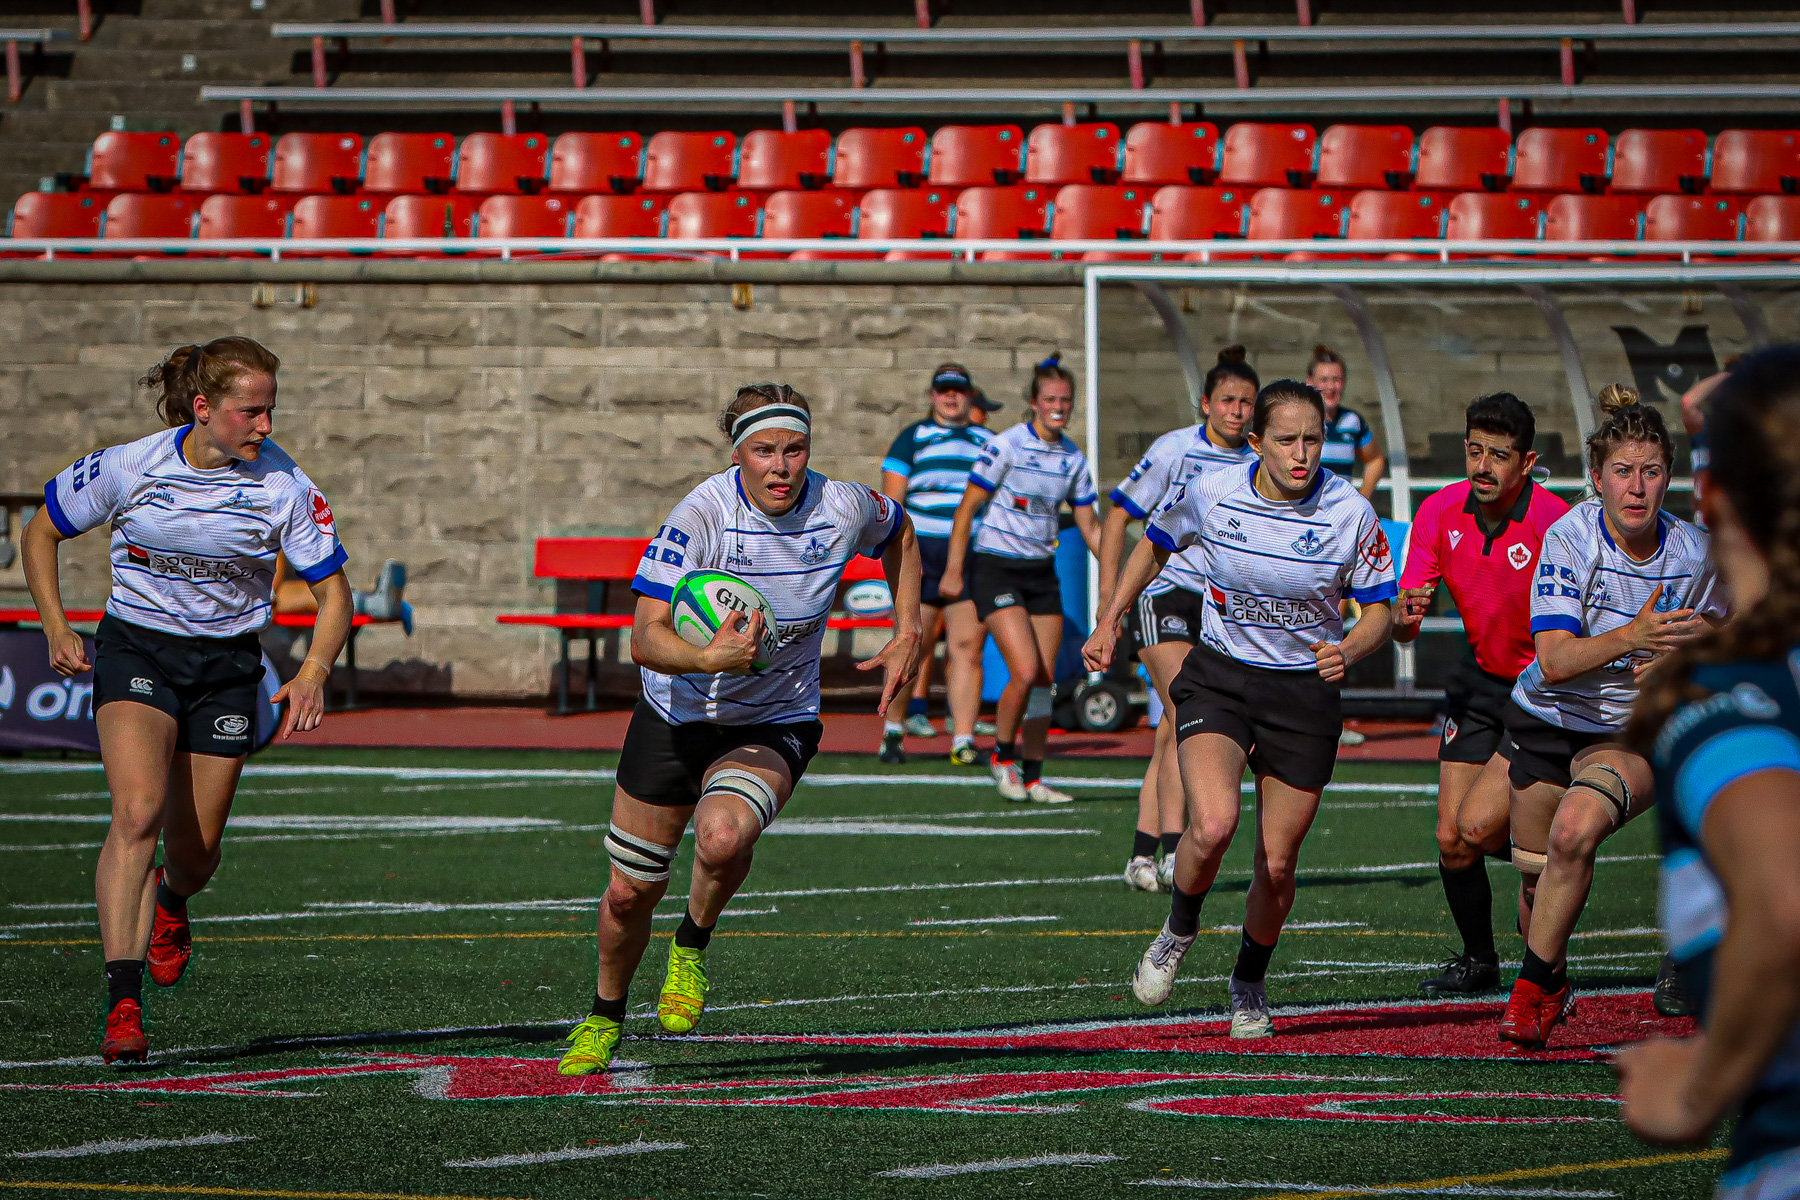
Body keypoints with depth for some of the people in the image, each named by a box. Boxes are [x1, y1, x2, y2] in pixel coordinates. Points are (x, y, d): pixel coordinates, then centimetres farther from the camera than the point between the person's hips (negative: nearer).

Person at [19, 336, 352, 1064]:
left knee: (195, 854, 5)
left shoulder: (284, 486, -11)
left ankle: (168, 903, 46)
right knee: (137, 812, -25)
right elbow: (41, 533, 3)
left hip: (227, 667, 2)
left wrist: (313, 675, -20)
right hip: (135, 650, -2)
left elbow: (333, 593, -3)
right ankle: (123, 1003, -28)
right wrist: (56, 629, -8)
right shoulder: (127, 468, -13)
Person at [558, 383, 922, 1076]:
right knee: (631, 890, 7)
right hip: (678, 712, 0)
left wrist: (908, 636, 6)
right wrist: (710, 659, -46)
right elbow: (646, 638, -27)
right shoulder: (703, 514, -22)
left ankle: (692, 947, -1)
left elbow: (899, 535, 13)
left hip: (776, 725, 0)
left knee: (723, 836, -33)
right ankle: (605, 1020, 37)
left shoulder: (844, 509, -13)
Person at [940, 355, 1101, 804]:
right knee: (1025, 672, -17)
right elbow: (967, 506, -8)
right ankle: (1002, 755, 5)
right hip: (995, 569, -6)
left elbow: (1089, 525, 14)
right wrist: (954, 569, -12)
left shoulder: (1073, 459, 6)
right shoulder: (1006, 446, -11)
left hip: (1041, 573, 6)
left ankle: (1032, 778, 12)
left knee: (1045, 680, 3)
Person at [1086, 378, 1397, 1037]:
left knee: (1277, 866, 3)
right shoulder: (1210, 494, -10)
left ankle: (1249, 984, 31)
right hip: (1218, 679, 0)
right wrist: (1110, 621, 7)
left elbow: (1379, 609, -1)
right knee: (1213, 825, -26)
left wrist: (1348, 650, -22)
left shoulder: (1350, 513, -12)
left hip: (1305, 692, 1)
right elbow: (1155, 545, 12)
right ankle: (1178, 932, 6)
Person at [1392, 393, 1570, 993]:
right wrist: (1405, 615, -27)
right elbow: (1401, 628, -5)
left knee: (1478, 827, -18)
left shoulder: (1554, 523, -23)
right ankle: (1478, 960, 25)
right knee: (1451, 840, 1)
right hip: (1480, 681, 5)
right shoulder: (1439, 514, -7)